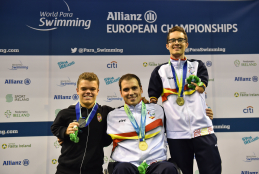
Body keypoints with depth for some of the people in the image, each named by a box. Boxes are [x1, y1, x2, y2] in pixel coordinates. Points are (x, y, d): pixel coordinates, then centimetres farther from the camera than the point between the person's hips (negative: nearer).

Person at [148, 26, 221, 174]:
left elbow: (201, 88, -4)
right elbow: (153, 99, 8)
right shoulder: (160, 71, 11)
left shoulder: (198, 66, 13)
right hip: (176, 134, 0)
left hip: (203, 130, 0)